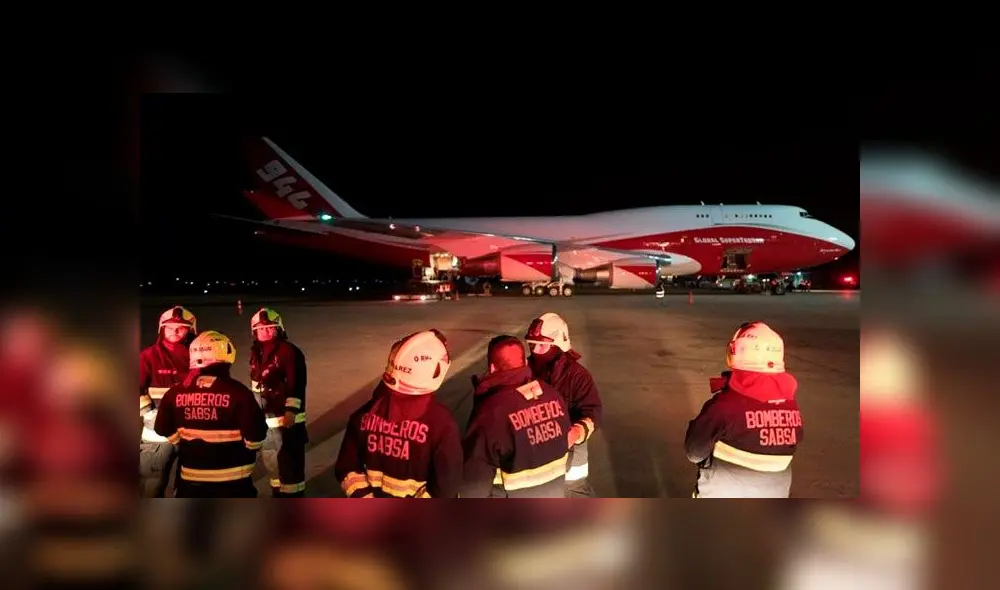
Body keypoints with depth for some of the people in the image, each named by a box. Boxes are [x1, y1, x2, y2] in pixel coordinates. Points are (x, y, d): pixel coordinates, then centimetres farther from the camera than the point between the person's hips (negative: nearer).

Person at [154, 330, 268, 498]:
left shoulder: (175, 392, -3)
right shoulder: (238, 391, -17)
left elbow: (164, 430, 8)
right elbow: (255, 433, -17)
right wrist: (251, 446, 5)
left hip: (191, 477, 4)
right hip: (233, 478, -4)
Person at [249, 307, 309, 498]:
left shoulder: (289, 351, -13)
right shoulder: (256, 353, 12)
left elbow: (297, 384, -19)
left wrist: (291, 410, -26)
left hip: (286, 417, -9)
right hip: (264, 418, 9)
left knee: (290, 462, -5)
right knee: (270, 460, 21)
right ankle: (278, 493, 38)